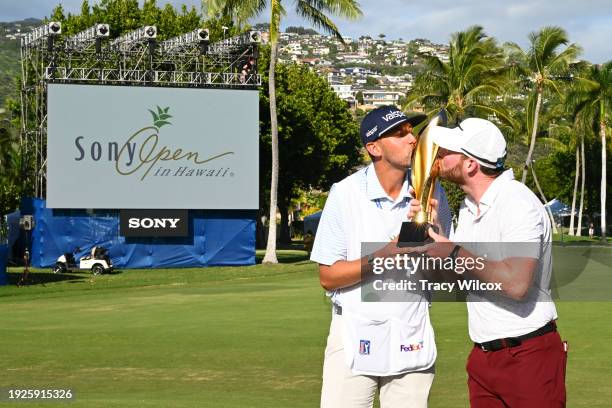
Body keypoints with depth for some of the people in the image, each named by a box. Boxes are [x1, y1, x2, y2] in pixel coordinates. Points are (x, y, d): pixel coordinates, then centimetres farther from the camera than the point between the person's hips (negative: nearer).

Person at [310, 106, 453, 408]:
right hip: (354, 336, -2)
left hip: (412, 340, 3)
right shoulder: (346, 193, -7)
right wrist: (381, 257, -20)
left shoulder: (430, 193, 2)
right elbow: (328, 277, -8)